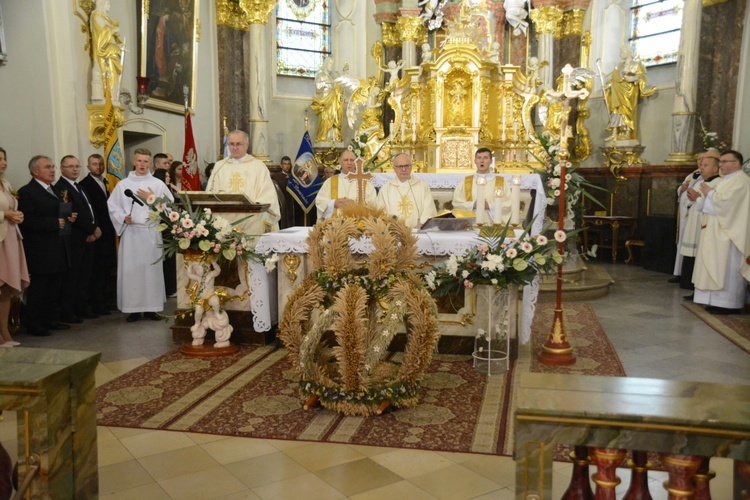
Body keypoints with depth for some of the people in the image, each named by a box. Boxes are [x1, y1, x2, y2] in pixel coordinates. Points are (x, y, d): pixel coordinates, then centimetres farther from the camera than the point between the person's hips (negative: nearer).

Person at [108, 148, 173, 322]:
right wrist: (123, 217, -9)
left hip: (152, 231, 0)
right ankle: (133, 308, 7)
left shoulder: (158, 184, 6)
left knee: (151, 268, 1)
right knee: (130, 269, -1)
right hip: (130, 232, 0)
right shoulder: (123, 184, 7)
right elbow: (112, 206, 6)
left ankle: (151, 307, 10)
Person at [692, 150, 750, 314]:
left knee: (728, 267, -8)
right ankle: (719, 301, 12)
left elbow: (725, 201, -23)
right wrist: (710, 193, 5)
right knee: (721, 267, 9)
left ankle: (729, 304, -4)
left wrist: (710, 193, -8)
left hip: (729, 232, -10)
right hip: (720, 231, 10)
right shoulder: (728, 180, 19)